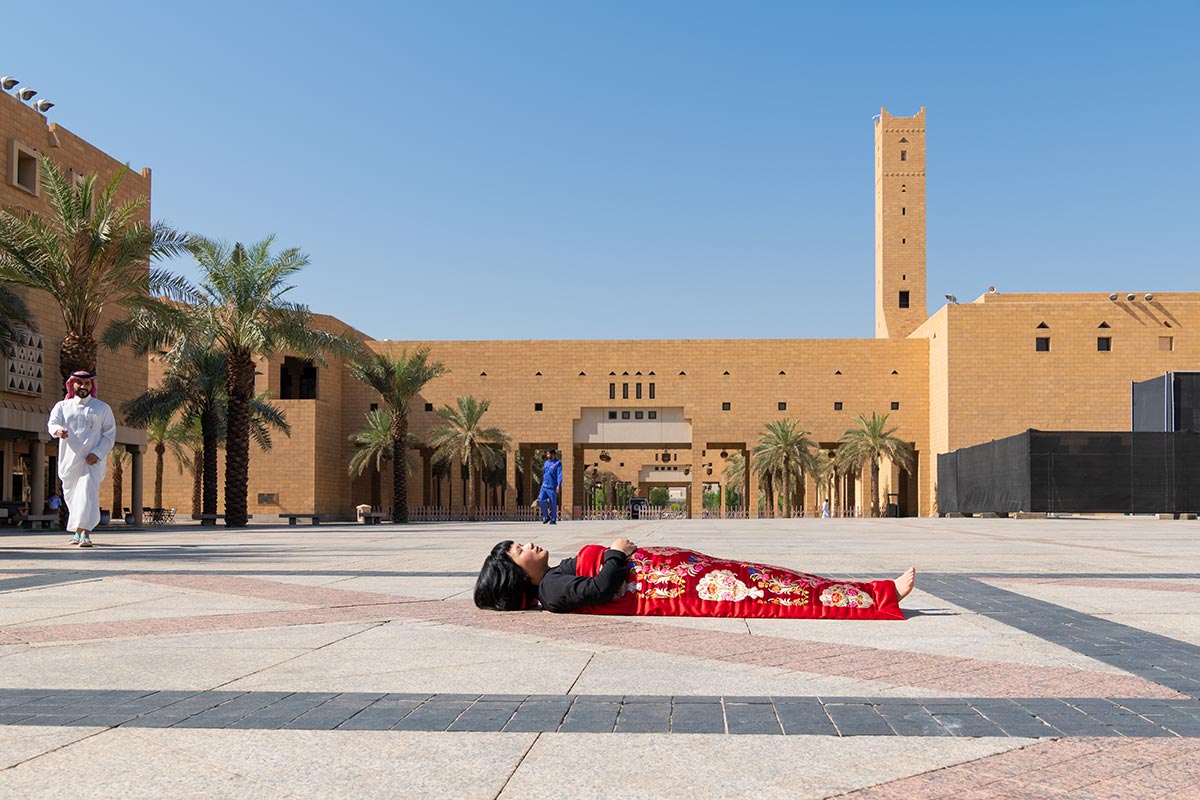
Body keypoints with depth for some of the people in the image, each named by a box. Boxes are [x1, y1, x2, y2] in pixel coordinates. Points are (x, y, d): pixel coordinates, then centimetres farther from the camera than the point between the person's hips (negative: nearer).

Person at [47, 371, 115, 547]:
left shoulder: (102, 408, 10)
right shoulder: (62, 406, 14)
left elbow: (110, 435, 5)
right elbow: (53, 423, -5)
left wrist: (97, 453, -11)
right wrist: (58, 430, -30)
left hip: (92, 460, -3)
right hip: (69, 459, 3)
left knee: (88, 492, -18)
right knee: (71, 494, 10)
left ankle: (85, 533, -27)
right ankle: (78, 530, 29)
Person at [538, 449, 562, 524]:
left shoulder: (558, 463, -5)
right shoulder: (546, 463, 15)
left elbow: (559, 475, -13)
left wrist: (559, 485, -22)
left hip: (552, 487, -5)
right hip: (544, 486, 6)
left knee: (553, 504, -1)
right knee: (541, 500, -9)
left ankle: (553, 520, 8)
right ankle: (546, 516, 7)